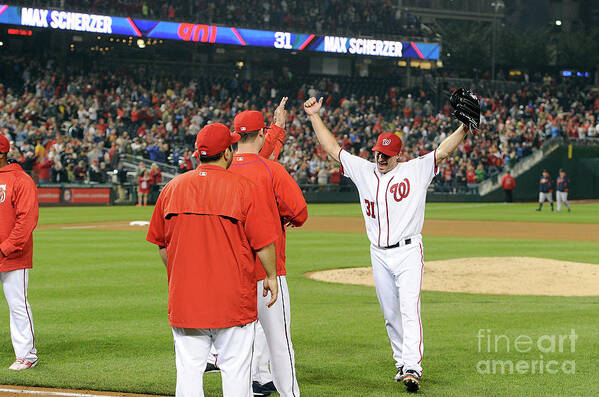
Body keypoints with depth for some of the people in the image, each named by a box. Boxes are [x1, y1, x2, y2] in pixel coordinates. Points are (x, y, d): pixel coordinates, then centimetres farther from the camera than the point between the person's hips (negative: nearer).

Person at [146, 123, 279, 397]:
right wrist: (271, 276, 8)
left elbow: (162, 245, 11)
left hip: (184, 297, 3)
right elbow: (263, 242, -7)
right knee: (235, 369, 3)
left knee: (189, 370, 6)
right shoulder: (244, 188, -8)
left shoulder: (172, 188, 3)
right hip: (233, 298, -3)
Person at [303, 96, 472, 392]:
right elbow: (332, 148, 11)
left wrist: (464, 127, -26)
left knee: (409, 310, -15)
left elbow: (443, 150, -11)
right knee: (390, 313, 9)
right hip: (379, 255, 5)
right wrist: (314, 116, 7)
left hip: (408, 253, -5)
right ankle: (402, 363, 20)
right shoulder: (363, 170, 10)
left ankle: (412, 368, -22)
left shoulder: (416, 170, -1)